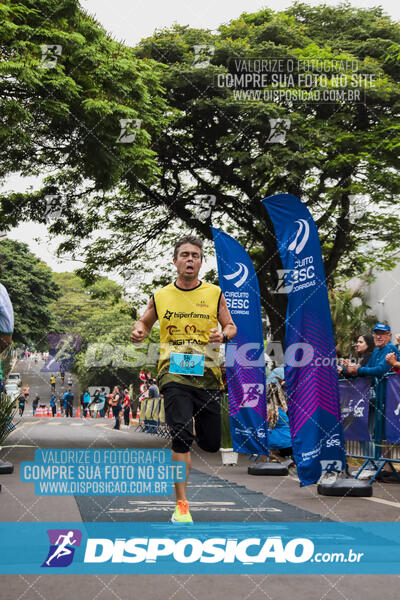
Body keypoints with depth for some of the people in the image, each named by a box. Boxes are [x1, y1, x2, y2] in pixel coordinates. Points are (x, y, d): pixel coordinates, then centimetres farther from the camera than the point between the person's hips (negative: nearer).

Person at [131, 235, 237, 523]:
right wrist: (139, 332, -3)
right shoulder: (161, 297, 6)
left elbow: (231, 326, 10)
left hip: (208, 373, 2)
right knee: (182, 436, -16)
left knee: (211, 443, 6)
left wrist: (224, 335, -12)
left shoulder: (215, 293, 5)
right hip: (174, 372, -1)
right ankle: (181, 504, -4)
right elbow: (144, 321, 20)